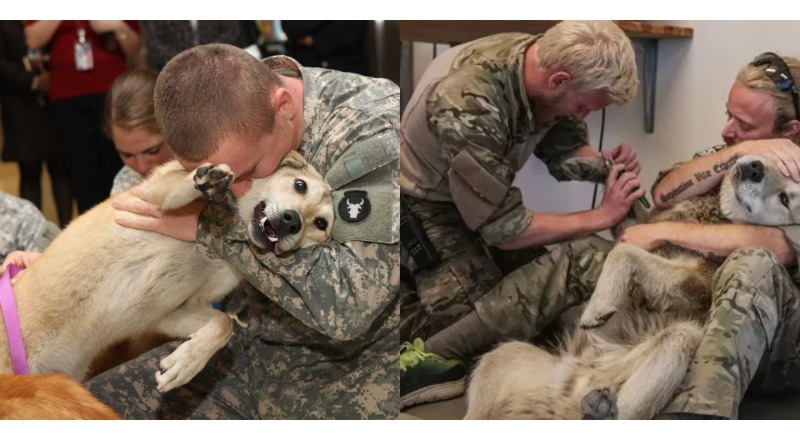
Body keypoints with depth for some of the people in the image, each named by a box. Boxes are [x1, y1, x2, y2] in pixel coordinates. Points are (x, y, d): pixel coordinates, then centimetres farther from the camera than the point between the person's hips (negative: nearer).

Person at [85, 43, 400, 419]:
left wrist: (212, 224, -28)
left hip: (354, 373, -6)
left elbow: (347, 304, -31)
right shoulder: (228, 121, -7)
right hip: (261, 349, 6)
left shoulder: (376, 132, -25)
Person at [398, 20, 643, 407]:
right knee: (492, 326, -17)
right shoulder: (469, 106, -38)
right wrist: (601, 216, -23)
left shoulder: (544, 61, -15)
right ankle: (400, 299, 2)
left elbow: (563, 148, 4)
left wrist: (603, 164, -17)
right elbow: (504, 229, -29)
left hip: (483, 198, 8)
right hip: (425, 208, -8)